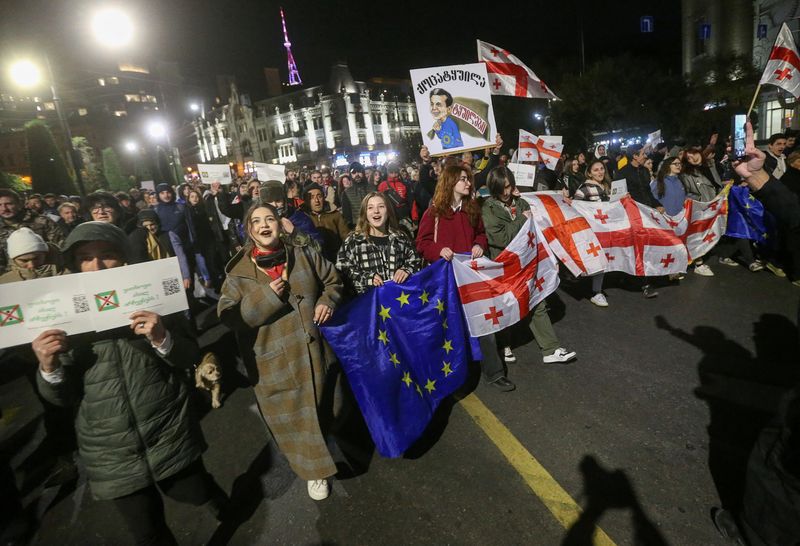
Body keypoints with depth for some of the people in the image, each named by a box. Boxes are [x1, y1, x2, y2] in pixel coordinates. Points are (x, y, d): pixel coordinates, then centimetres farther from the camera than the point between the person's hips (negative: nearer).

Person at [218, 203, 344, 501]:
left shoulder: (304, 255, -1)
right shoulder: (239, 271, -5)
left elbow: (333, 280, 12)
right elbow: (227, 314, -10)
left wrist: (327, 301, -8)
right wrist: (265, 296, -21)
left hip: (314, 350, 2)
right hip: (275, 359, -2)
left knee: (324, 407, 21)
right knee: (294, 417, 10)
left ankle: (328, 449, 51)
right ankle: (314, 469, 35)